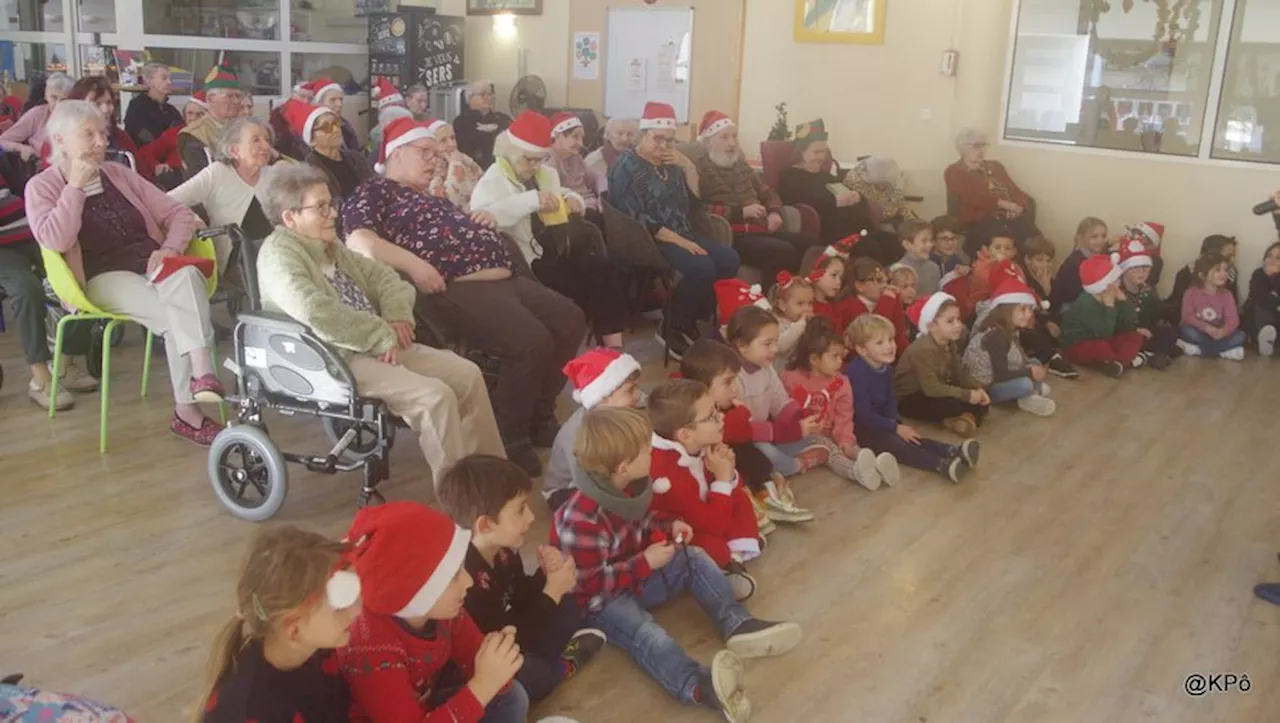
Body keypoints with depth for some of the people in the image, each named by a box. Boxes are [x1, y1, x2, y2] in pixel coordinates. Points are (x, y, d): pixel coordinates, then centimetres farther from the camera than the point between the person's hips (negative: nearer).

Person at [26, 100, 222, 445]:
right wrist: (76, 186, -10)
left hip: (151, 268, 4)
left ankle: (202, 373, -37)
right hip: (102, 278, -4)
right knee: (177, 312, -32)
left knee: (188, 276, -33)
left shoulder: (119, 174, 16)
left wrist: (170, 249, -7)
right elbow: (56, 241, -15)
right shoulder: (42, 187, 4)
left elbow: (179, 213, 13)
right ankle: (187, 409, -30)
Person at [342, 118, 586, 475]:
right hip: (460, 288, -10)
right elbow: (358, 241, -13)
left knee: (571, 321, 5)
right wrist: (415, 265, -20)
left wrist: (481, 222, 14)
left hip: (504, 278, 10)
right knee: (532, 342, -27)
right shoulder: (376, 191, 5)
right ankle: (510, 438, -6)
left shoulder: (432, 195, 31)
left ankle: (539, 418, 18)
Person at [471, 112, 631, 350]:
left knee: (605, 269, -18)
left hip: (559, 249, 7)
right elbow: (481, 215, -25)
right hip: (530, 260, -7)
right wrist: (532, 199, -30)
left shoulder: (545, 173, 20)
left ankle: (613, 344, -18)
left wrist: (573, 200, 9)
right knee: (578, 286, -26)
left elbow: (564, 194, 37)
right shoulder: (494, 180, -5)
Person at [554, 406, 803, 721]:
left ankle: (737, 624, -15)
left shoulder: (630, 486, -6)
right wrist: (645, 564, -26)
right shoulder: (582, 520, -32)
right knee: (645, 633, -35)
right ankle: (701, 688, -62)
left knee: (694, 559, -1)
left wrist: (668, 526, -5)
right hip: (600, 598, -9)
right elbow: (588, 584, -28)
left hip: (637, 574, 9)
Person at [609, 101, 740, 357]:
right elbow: (636, 219, -17)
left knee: (729, 259, -13)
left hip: (682, 234, 8)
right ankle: (675, 329, -13)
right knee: (702, 267, -29)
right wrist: (678, 240, -22)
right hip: (649, 240, -8)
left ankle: (692, 322, -3)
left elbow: (694, 199, 17)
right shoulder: (626, 167, -7)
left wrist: (689, 167, 1)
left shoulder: (670, 164, 16)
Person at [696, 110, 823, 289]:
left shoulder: (740, 165, 24)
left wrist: (774, 212, 9)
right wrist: (741, 212, -17)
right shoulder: (700, 169, -1)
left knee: (813, 246, -10)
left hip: (760, 228, 8)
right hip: (731, 235, -8)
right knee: (783, 252, -31)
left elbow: (767, 193, 33)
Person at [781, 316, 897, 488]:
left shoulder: (840, 382, 4)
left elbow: (844, 417, 0)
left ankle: (876, 466, -53)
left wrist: (845, 440, -16)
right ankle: (857, 471, -61)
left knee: (850, 448, -24)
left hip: (829, 437, 5)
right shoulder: (791, 378, -8)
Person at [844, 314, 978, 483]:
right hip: (857, 428, -9)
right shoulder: (855, 373, -24)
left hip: (878, 424, 9)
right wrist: (896, 428, -21)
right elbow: (863, 414, -24)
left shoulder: (886, 368, 6)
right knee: (895, 443, -26)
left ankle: (953, 451, -30)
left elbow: (890, 401, 11)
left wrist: (895, 423, -11)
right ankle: (943, 465, -43)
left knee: (912, 439, -12)